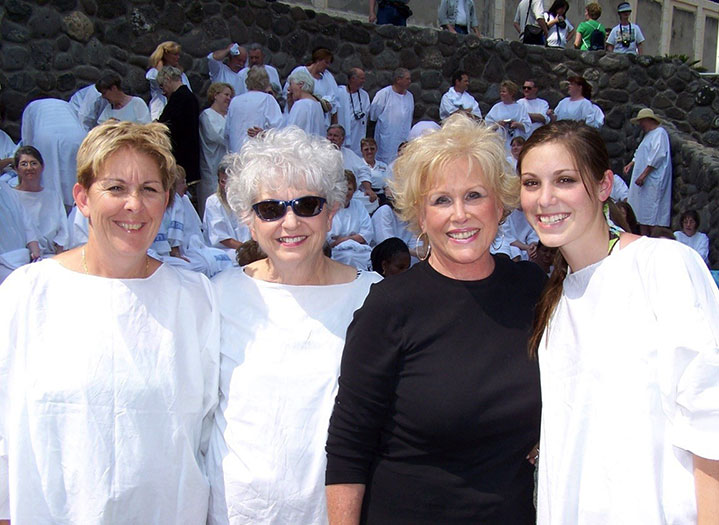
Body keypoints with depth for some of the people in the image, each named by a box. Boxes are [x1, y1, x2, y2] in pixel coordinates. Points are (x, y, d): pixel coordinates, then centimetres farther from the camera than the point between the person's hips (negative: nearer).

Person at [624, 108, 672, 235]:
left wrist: (643, 174, -23)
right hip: (643, 181, 10)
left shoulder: (660, 133, -10)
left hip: (653, 181, -10)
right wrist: (631, 164, 16)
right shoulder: (649, 134, 21)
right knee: (642, 211, 10)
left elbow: (657, 156, -20)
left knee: (652, 212, -11)